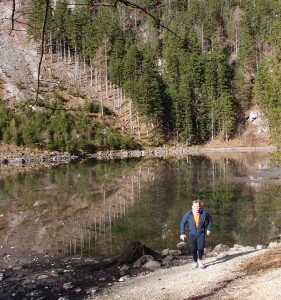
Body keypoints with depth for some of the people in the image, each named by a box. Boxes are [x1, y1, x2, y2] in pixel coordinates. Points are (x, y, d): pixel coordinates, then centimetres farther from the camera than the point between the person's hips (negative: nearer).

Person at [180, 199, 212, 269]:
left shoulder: (204, 213, -11)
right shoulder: (188, 214, -13)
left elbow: (210, 219, 9)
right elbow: (183, 223, -1)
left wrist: (208, 229, 7)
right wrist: (182, 233, -4)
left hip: (201, 234, 0)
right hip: (192, 234, 1)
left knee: (201, 248, -12)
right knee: (193, 249, 4)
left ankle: (200, 260, 16)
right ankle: (195, 262, 28)